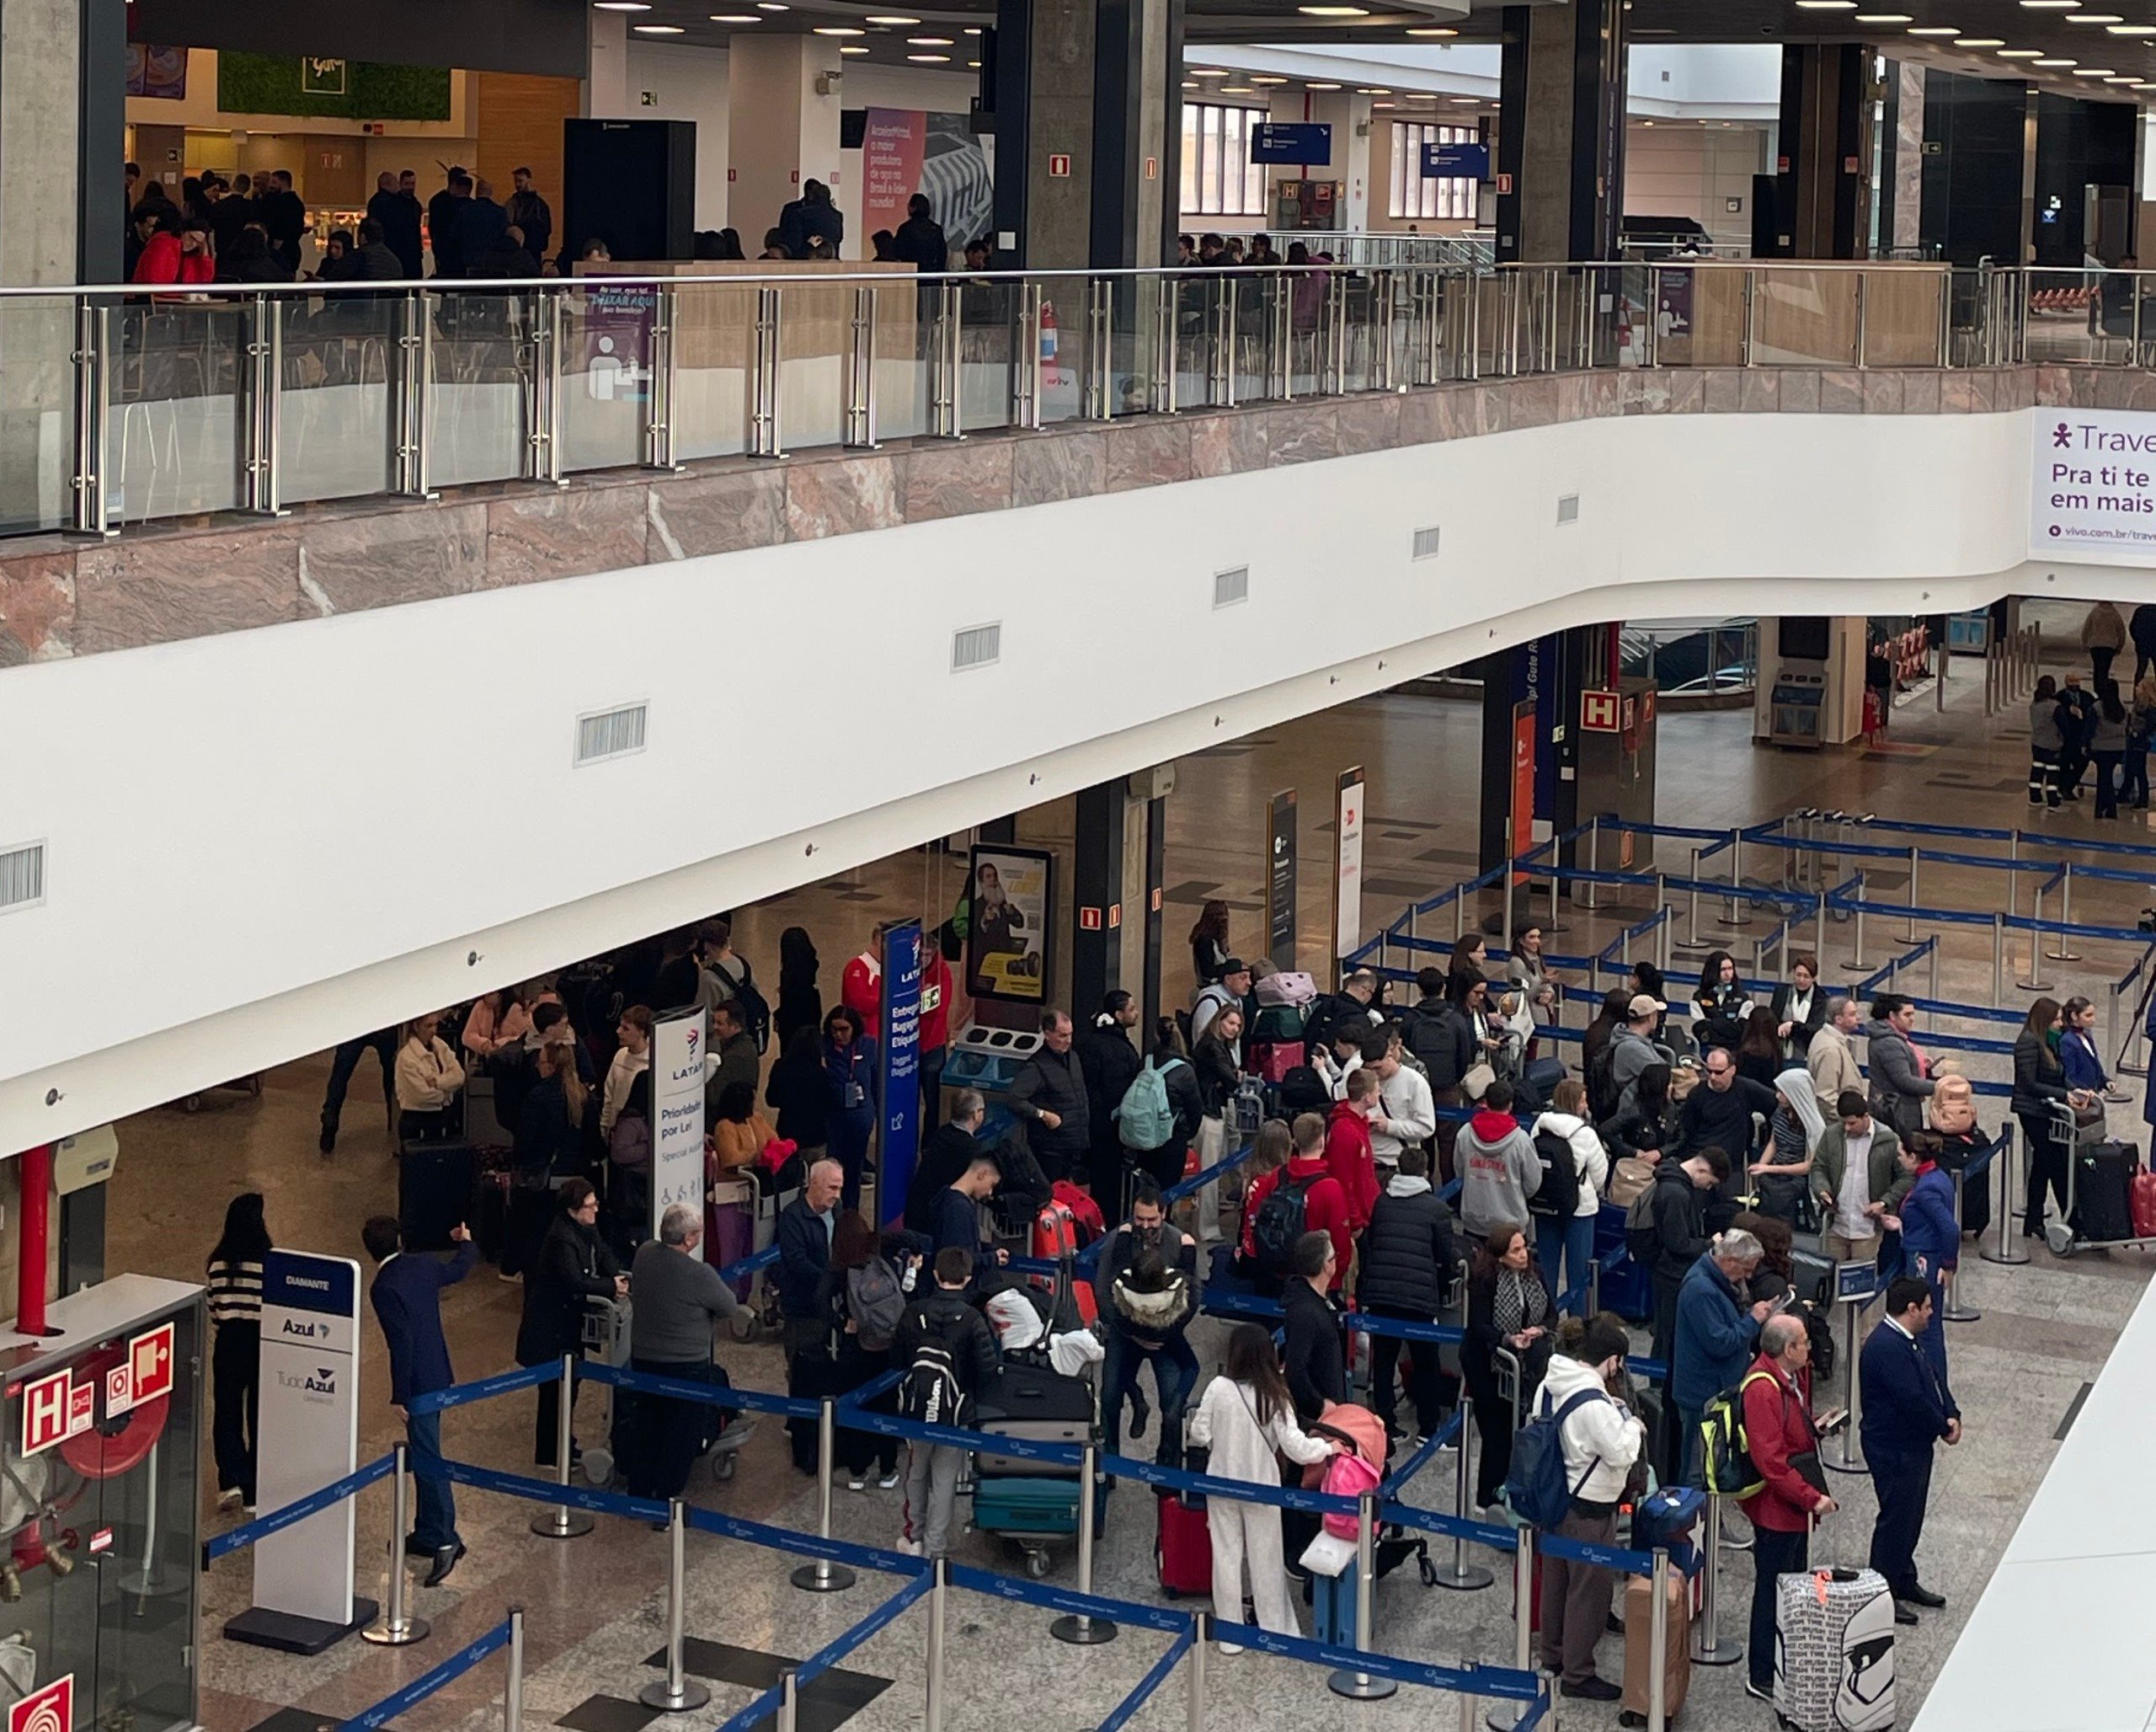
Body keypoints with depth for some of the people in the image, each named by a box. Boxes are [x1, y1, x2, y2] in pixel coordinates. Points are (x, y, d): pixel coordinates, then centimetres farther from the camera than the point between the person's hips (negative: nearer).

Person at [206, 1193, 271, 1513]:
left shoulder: (217, 1264, -5)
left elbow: (213, 1309, 2)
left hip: (228, 1343, 2)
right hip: (262, 1343, -2)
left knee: (226, 1412, 13)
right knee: (259, 1415, 9)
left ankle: (231, 1480, -2)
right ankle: (254, 1494, 13)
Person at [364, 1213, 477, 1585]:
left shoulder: (384, 1288, -18)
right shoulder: (422, 1266, 4)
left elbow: (401, 1342, -22)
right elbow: (458, 1269, 26)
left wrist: (400, 1397, -18)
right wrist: (467, 1244, 49)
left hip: (419, 1383, -9)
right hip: (438, 1375, 9)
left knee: (427, 1459, -9)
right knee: (423, 1454, 18)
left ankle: (446, 1540, -13)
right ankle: (428, 1533, 26)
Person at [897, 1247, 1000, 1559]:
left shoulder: (913, 1313, -7)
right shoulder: (972, 1321, -16)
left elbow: (899, 1359, 1)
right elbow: (987, 1369, -17)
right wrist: (972, 1396, 0)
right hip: (955, 1413, -2)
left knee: (916, 1474, 21)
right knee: (945, 1481, 8)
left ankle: (915, 1538, 31)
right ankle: (935, 1549, 12)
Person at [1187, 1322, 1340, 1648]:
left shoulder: (1219, 1389, -13)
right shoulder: (1274, 1397, -15)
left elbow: (1198, 1436, -6)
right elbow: (1297, 1449, -17)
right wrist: (1328, 1447, 0)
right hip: (1260, 1487, -1)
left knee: (1226, 1556, 11)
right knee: (1266, 1559, 12)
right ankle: (1276, 1630, 21)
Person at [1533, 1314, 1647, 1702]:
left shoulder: (1551, 1385, -1)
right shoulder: (1594, 1404, -28)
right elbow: (1622, 1453, -24)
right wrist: (1632, 1425, -5)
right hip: (1589, 1509, -9)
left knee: (1555, 1580, 22)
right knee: (1589, 1590, 5)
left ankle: (1553, 1657, 38)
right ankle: (1577, 1674, 14)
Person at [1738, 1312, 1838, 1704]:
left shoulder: (1794, 1374, 5)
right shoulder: (1762, 1389, -27)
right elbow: (1771, 1462, -29)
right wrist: (1812, 1497, -27)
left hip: (1796, 1502, 10)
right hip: (1775, 1507, -10)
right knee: (1773, 1591, 1)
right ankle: (1762, 1678, 13)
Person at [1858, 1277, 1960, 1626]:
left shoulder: (1908, 1340, 6)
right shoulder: (1886, 1348, -28)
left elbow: (1933, 1378, 11)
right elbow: (1913, 1399, -28)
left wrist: (1951, 1415, -4)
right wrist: (1943, 1428, -14)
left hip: (1914, 1444, 10)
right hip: (1894, 1449, -10)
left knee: (1911, 1515, 21)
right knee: (1896, 1518, 1)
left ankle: (1905, 1581, 35)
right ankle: (1883, 1593, 13)